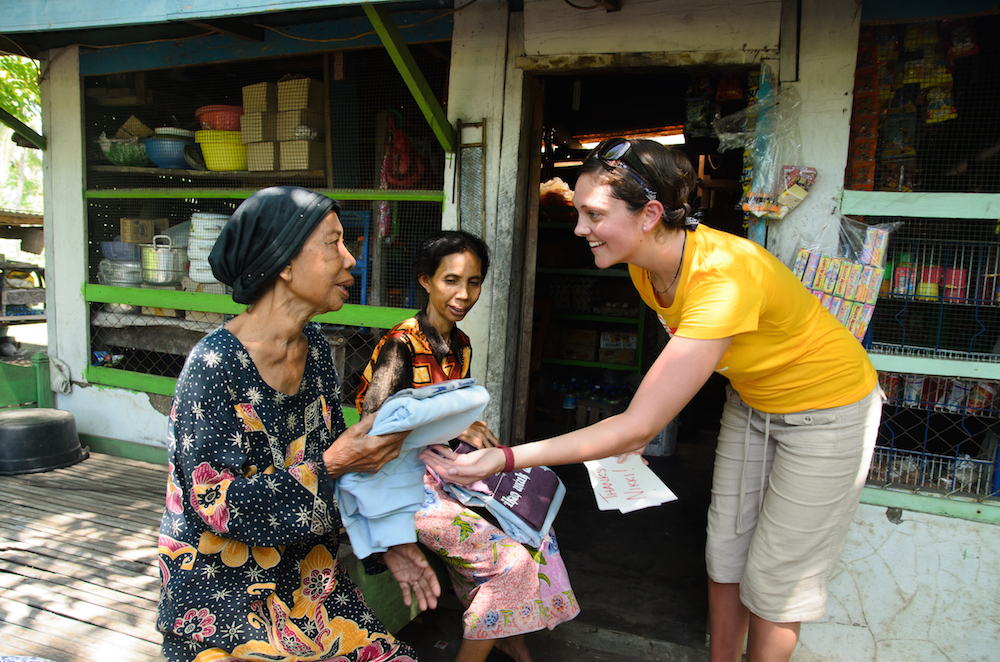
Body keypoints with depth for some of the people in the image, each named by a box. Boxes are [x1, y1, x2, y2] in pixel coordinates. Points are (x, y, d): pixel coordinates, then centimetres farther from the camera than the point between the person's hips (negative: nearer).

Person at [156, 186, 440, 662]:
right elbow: (220, 504, -21)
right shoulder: (214, 365, -22)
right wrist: (331, 465, -26)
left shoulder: (315, 348, -1)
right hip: (222, 590, -5)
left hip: (306, 576, 6)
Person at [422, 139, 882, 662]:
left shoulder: (723, 276, -41)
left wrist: (505, 458, -41)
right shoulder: (646, 265, -15)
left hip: (827, 411, -7)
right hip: (751, 400, 7)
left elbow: (638, 427, -42)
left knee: (773, 577, 6)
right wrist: (643, 426, -2)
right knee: (725, 551, 15)